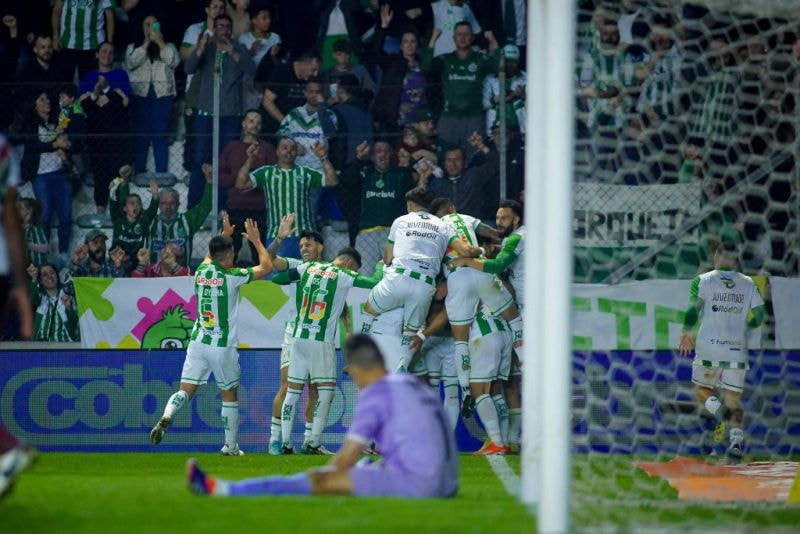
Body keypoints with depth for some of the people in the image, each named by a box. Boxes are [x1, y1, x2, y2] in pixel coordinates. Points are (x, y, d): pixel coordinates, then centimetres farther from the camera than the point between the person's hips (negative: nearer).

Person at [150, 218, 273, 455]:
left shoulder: (201, 272, 4)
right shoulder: (231, 276, -11)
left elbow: (211, 257, 31)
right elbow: (266, 267, 0)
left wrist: (224, 236, 40)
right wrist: (256, 241, 12)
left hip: (198, 343, 4)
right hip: (223, 346, -4)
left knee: (186, 391, 1)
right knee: (229, 396, 11)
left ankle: (166, 417, -28)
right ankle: (230, 446, 16)